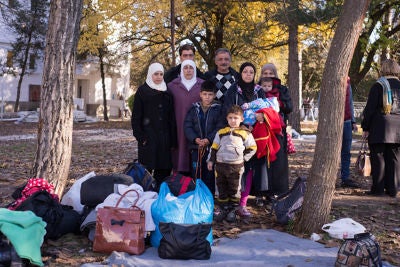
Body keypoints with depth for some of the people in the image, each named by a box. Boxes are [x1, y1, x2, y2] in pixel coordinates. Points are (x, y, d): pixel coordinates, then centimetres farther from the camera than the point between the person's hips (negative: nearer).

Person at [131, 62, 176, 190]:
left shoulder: (167, 93, 14)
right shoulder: (142, 91, 2)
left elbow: (171, 117, 14)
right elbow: (136, 116, -1)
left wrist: (172, 138, 6)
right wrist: (140, 136, -10)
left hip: (164, 137, 4)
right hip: (148, 136, -4)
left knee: (164, 169, 4)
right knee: (146, 169, -3)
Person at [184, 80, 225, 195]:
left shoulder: (218, 109, 1)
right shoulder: (194, 108, 7)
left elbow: (220, 127, -6)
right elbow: (187, 126, 2)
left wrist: (209, 139, -18)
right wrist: (195, 139, -14)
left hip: (212, 146, -2)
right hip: (195, 147, 2)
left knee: (210, 174, 3)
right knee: (196, 173, 7)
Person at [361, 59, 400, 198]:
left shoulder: (378, 86, -6)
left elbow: (370, 108, -9)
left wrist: (365, 127, -4)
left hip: (379, 128, -5)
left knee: (378, 159, 0)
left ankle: (378, 188, 1)